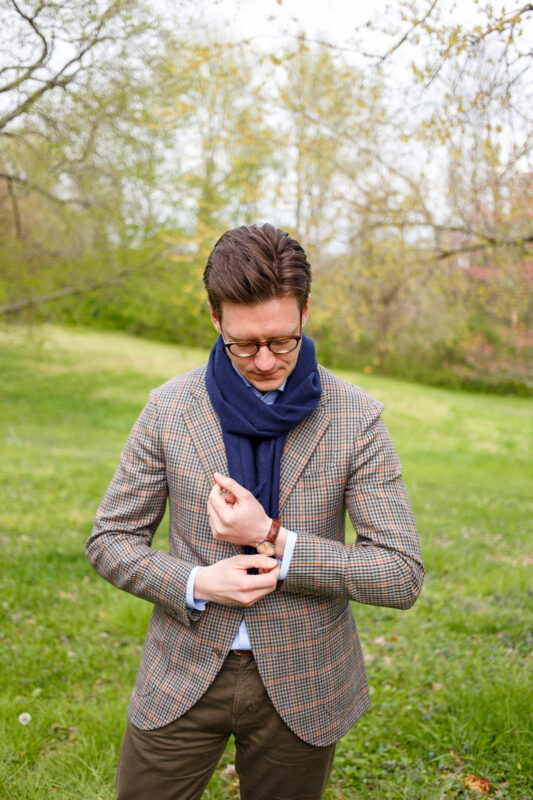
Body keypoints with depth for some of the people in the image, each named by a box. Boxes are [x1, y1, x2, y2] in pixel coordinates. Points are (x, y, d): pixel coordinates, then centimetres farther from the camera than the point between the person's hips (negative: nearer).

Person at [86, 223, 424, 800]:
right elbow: (110, 540, 0)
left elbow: (403, 576, -12)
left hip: (301, 686, 0)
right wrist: (196, 584, -18)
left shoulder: (356, 418, -11)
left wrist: (275, 541, -22)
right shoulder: (170, 408, -7)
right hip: (182, 679, 1)